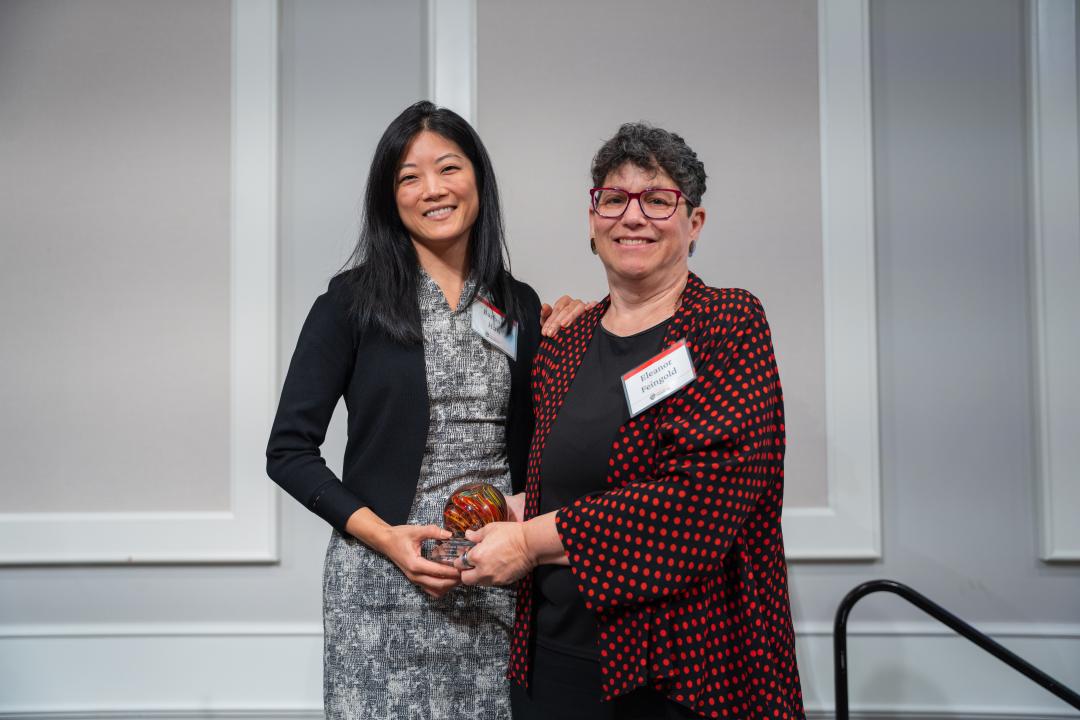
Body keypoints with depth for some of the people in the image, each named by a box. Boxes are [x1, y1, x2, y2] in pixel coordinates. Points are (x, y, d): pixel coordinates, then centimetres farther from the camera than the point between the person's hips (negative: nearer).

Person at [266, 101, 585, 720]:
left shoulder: (520, 307, 8)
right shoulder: (354, 301, -3)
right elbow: (289, 452, -3)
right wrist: (386, 536, -13)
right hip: (384, 583, -3)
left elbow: (528, 448, 13)